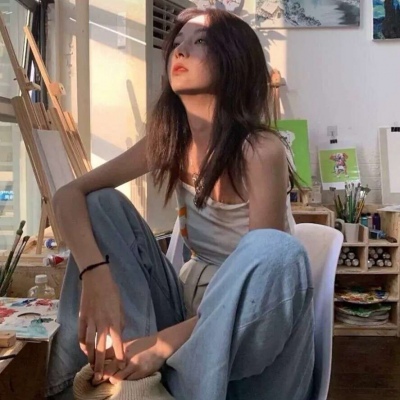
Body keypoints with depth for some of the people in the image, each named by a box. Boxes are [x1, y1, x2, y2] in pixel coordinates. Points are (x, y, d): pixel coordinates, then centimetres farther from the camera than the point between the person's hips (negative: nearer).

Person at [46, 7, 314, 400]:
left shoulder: (262, 150, -20)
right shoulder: (168, 141, -5)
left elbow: (268, 267, -22)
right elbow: (69, 195, -7)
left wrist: (164, 342, -27)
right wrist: (96, 275, -27)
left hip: (247, 324, -4)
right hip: (187, 306, 5)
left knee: (277, 250, -36)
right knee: (102, 203, -10)